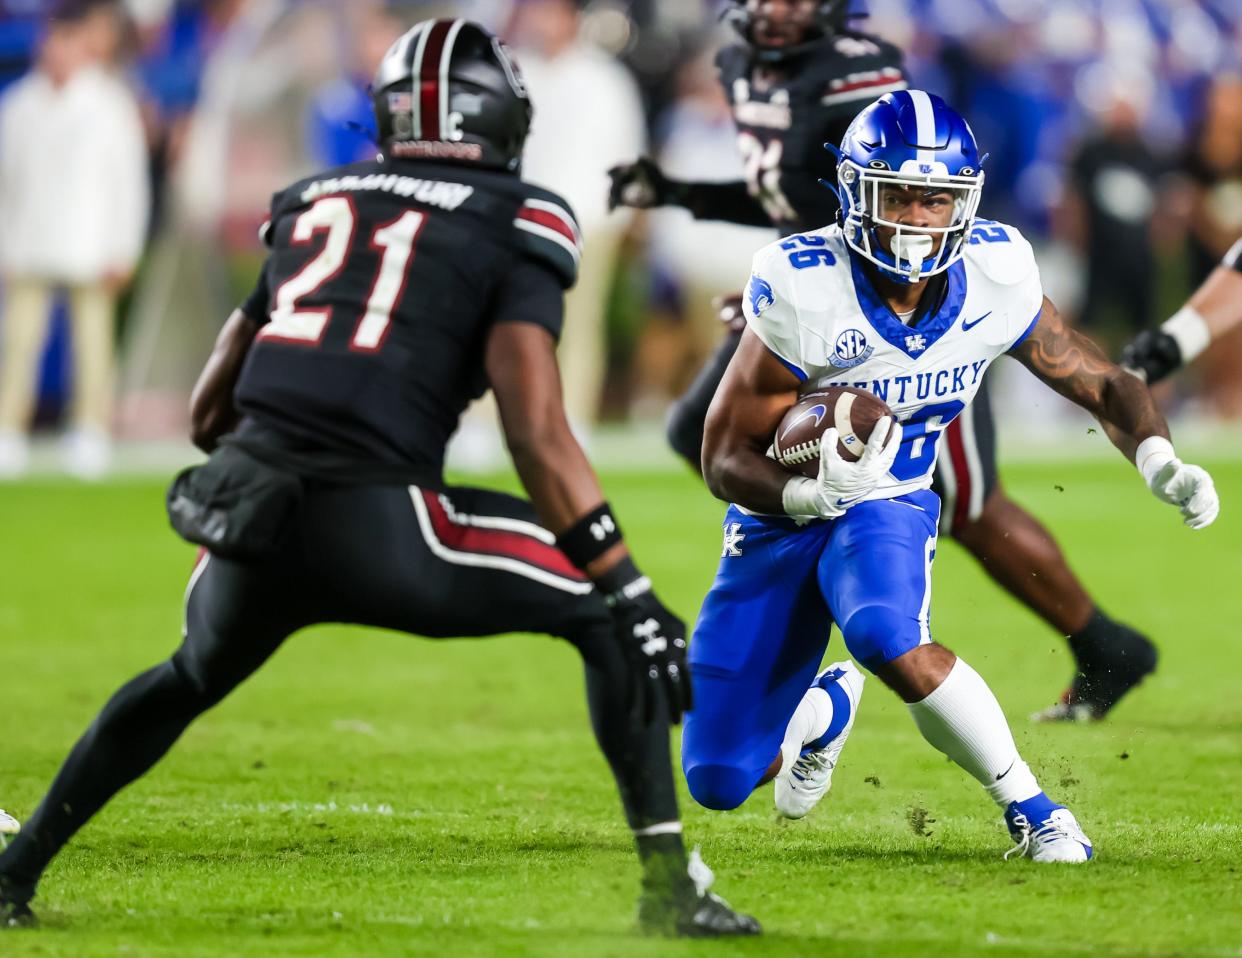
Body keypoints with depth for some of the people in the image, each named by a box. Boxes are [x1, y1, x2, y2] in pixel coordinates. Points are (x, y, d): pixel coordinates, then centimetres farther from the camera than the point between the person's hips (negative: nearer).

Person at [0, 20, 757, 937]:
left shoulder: (315, 204, 22)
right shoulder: (512, 226, 5)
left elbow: (210, 410, 27)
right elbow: (539, 436, -7)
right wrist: (628, 586, -8)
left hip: (247, 514, 5)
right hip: (372, 524, -5)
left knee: (189, 678, 35)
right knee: (607, 618, 11)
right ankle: (669, 886, 1)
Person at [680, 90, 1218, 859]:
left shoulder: (995, 281, -17)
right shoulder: (803, 292, -27)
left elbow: (1104, 384, -3)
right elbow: (725, 457, -21)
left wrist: (1159, 461, -23)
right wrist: (808, 494, -42)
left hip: (890, 506, 0)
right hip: (784, 510, 0)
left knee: (889, 639, -36)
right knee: (719, 782, 2)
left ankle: (1030, 808, -19)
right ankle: (817, 716, 37)